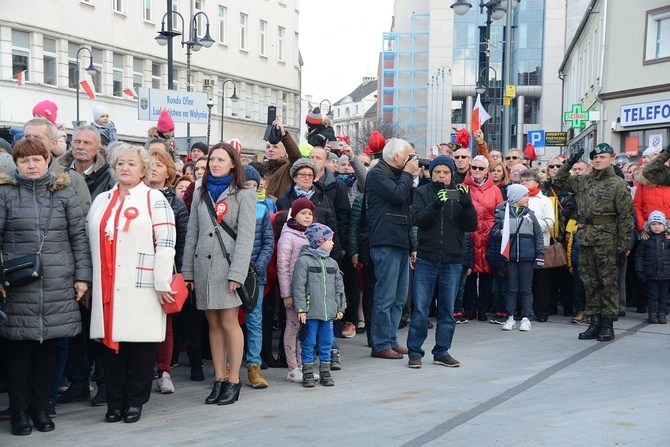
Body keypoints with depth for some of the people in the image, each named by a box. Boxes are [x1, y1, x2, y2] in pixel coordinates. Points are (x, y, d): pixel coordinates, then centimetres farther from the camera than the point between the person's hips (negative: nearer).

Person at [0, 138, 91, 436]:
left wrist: (82, 275, 3)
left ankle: (40, 406, 19)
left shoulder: (63, 192, 9)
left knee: (49, 343, 6)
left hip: (58, 285, 2)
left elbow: (79, 236, 8)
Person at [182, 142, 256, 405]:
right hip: (203, 266, 4)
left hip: (227, 266, -4)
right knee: (213, 324, 7)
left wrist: (237, 273, -16)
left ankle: (233, 381, 4)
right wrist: (187, 270, 7)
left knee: (229, 323, -5)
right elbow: (192, 234, 14)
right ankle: (219, 379, 13)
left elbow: (245, 237, -7)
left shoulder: (243, 195, 0)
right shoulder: (200, 194, 15)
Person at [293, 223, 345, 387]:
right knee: (309, 343, 2)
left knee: (326, 343, 10)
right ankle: (307, 374, 11)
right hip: (310, 312, -5)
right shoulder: (304, 261, -7)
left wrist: (340, 307, 12)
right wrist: (301, 309, -13)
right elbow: (298, 286, -10)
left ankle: (325, 373, 19)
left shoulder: (332, 263, 12)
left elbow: (339, 286, 16)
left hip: (328, 312, 5)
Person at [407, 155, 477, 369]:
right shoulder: (422, 193, 3)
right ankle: (415, 351, 8)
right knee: (420, 308, 0)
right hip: (426, 259, -2)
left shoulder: (460, 194, 6)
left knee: (447, 309, 8)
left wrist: (467, 203, -18)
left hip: (453, 261, 2)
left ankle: (442, 351, 17)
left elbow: (471, 225, -1)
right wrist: (436, 203, -26)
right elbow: (418, 219, -11)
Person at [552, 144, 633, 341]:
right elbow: (558, 182, 21)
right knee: (590, 282, 9)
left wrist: (624, 246, -10)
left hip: (607, 240, -5)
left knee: (608, 282, 0)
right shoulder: (582, 181, 12)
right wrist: (569, 163, 7)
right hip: (585, 238, 5)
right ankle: (595, 322, 17)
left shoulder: (618, 184, -3)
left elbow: (626, 217, -5)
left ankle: (608, 324, 8)